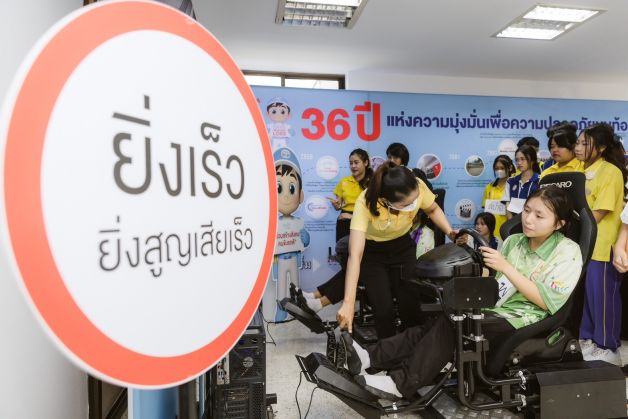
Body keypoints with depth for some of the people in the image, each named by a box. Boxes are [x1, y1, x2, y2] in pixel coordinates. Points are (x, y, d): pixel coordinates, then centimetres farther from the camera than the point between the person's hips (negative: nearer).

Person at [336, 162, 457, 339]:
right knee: (384, 311, -9)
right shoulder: (365, 204, -37)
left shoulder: (418, 187, -27)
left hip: (403, 247, 3)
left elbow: (433, 210, -2)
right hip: (371, 252, -3)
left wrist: (450, 231, -19)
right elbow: (355, 255, -44)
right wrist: (348, 303, -52)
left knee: (411, 306, -1)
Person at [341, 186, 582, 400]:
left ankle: (401, 383, -24)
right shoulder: (513, 241, 11)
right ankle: (372, 357, -25)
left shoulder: (568, 251, -6)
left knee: (450, 325, -27)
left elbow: (547, 302, -16)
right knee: (438, 324, -20)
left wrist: (506, 267, -22)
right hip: (493, 309, 6)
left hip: (521, 321, -5)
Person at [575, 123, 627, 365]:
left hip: (601, 246, -8)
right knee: (584, 294, 16)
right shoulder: (584, 171, 12)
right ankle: (588, 338, 30)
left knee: (603, 297, 2)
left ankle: (607, 347, 16)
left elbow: (596, 215, -17)